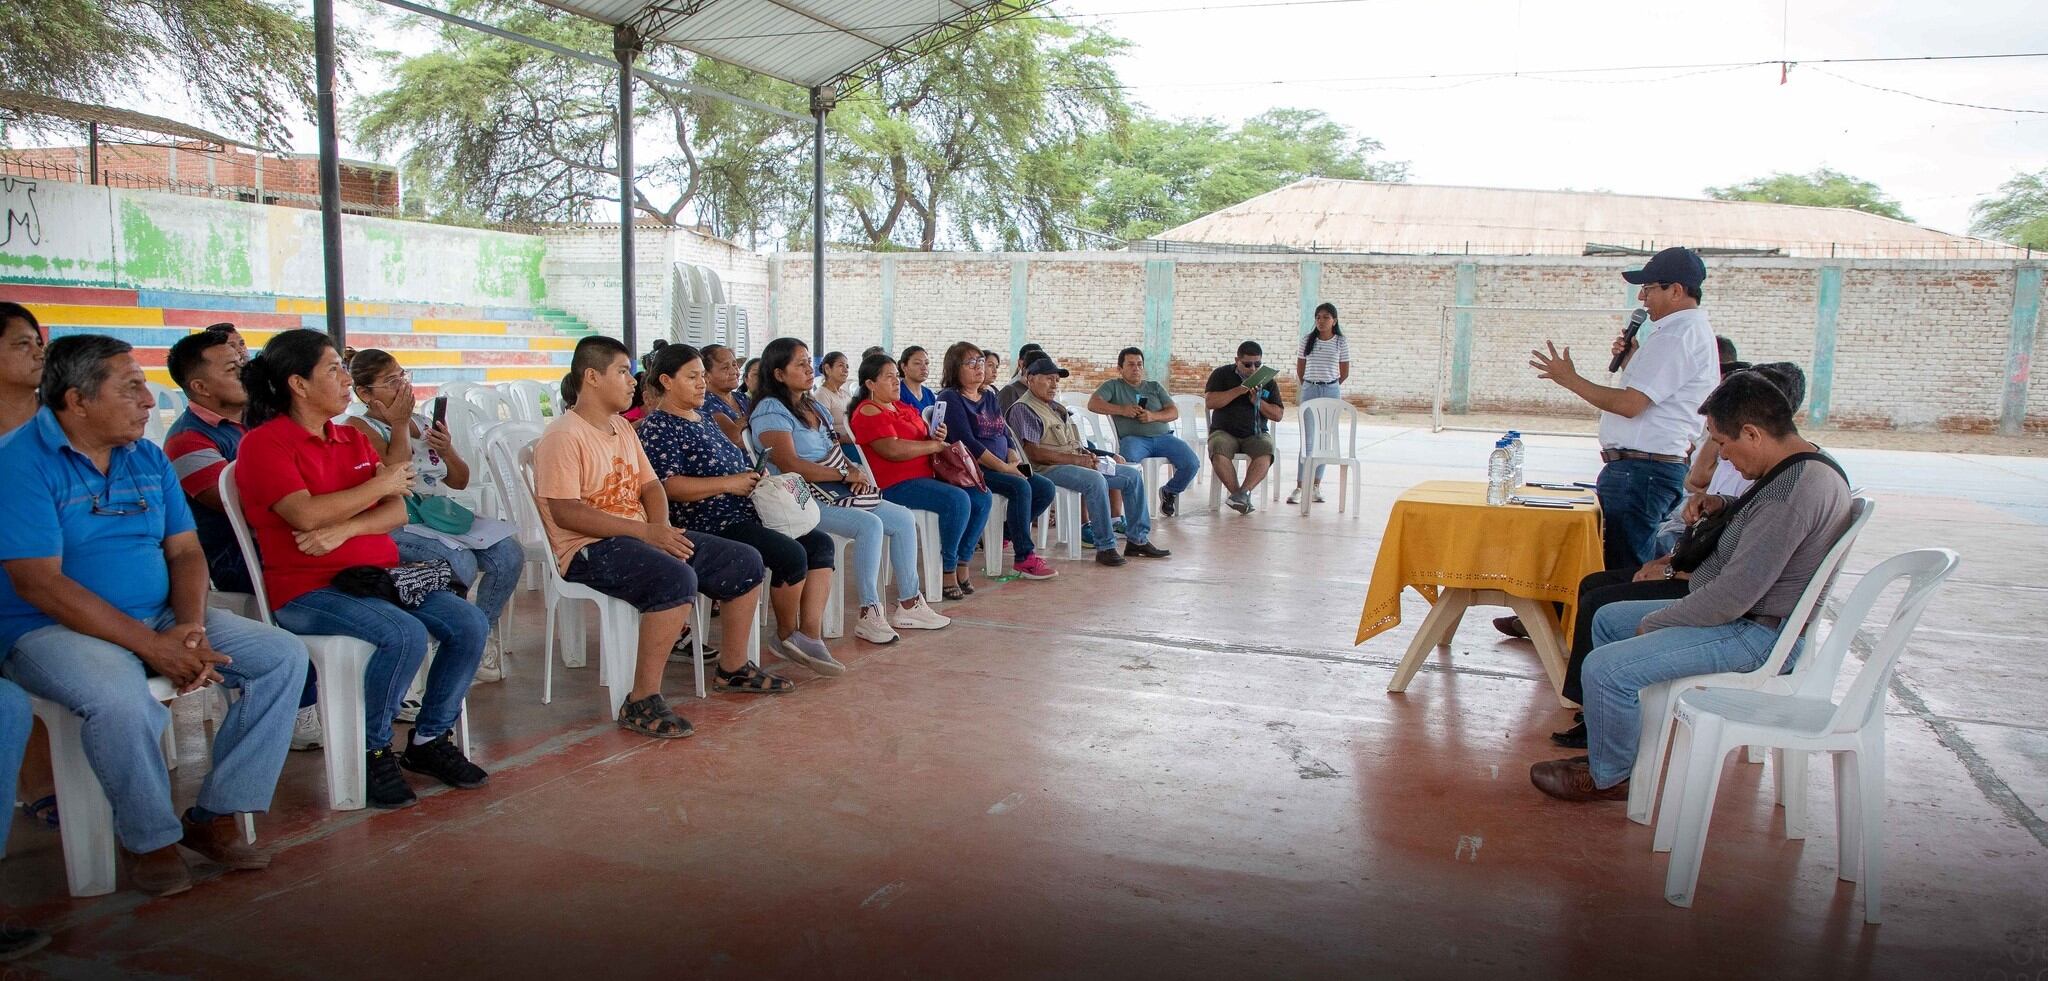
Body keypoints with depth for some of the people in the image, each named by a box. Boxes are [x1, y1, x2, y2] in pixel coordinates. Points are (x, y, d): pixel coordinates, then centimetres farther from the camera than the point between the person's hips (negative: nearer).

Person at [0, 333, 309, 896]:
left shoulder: (149, 459, 9)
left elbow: (185, 552, 8)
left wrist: (190, 626, -13)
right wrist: (152, 646, -24)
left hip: (161, 620, 7)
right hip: (53, 631, -6)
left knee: (283, 657, -9)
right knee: (121, 699, -37)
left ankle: (215, 816, -5)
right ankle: (152, 840, -11)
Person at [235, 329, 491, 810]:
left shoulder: (354, 440, 16)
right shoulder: (263, 444, -5)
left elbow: (397, 512, 6)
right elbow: (307, 515, -20)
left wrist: (345, 529, -15)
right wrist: (381, 484, -7)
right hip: (307, 590, -7)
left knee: (470, 624, -12)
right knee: (405, 635, -31)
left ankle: (429, 741, 4)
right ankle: (371, 753, -8)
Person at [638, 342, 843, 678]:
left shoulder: (701, 418, 22)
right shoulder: (658, 427, -8)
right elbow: (668, 485, -21)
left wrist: (753, 476, 11)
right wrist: (729, 483, -21)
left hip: (745, 514, 10)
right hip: (710, 525, -10)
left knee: (820, 542, -1)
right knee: (791, 554, -24)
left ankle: (810, 635, -9)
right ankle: (787, 635, -1)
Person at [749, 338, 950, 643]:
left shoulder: (813, 407, 20)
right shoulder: (771, 410, -9)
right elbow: (791, 466, -19)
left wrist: (856, 471, -4)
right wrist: (845, 475, -15)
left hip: (836, 492, 9)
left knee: (904, 519, -1)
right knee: (870, 525, -30)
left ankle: (909, 604, 4)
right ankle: (869, 616, -23)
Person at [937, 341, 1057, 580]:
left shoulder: (989, 396, 19)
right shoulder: (950, 399, -7)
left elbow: (1005, 434, 17)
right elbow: (966, 442, -17)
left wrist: (1015, 461, -5)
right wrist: (1004, 467, -19)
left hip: (1000, 469, 8)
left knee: (1046, 488, -6)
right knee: (1020, 487, -29)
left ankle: (1006, 534, 12)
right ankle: (1024, 558, -23)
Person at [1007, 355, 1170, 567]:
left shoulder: (1054, 405, 23)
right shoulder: (1023, 409, -7)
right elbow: (1033, 453, -19)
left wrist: (1086, 455, 4)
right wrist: (1076, 459, -20)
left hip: (1076, 462, 10)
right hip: (1049, 469, -10)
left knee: (1133, 475, 2)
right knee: (1096, 481, -36)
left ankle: (1137, 539, 3)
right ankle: (1105, 547, -30)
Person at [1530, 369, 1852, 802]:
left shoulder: (1795, 489, -27)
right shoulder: (1805, 464, 7)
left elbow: (1734, 595, -28)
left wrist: (1653, 623, -15)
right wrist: (1727, 507, 10)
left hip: (1759, 635, -12)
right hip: (1751, 614, 12)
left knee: (1606, 667, -22)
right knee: (1608, 619, 18)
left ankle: (1608, 777, 3)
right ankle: (1613, 744, 24)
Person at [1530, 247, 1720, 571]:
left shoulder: (1677, 336, -14)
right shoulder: (1693, 331, 20)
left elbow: (1630, 404, -20)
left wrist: (1570, 379, -11)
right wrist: (1632, 360, 9)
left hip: (1640, 470, -11)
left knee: (1624, 570, -9)